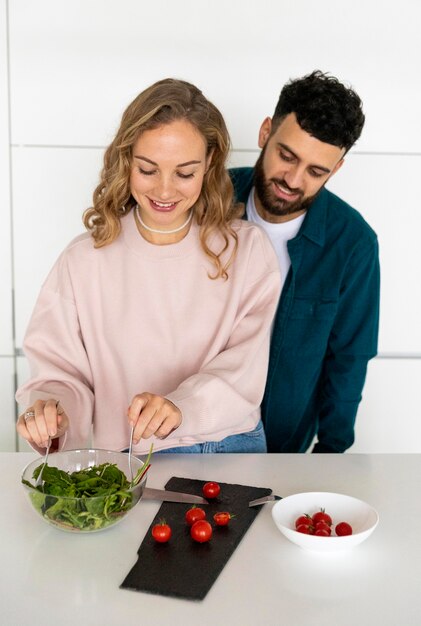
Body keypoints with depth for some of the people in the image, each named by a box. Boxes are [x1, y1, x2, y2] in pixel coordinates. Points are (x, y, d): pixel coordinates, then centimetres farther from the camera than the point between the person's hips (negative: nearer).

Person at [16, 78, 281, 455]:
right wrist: (52, 412, -22)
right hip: (130, 462, 1)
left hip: (235, 451, -1)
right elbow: (63, 371, 0)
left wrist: (181, 407, -27)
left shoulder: (247, 249, -1)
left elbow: (244, 370, -9)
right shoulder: (84, 261, 0)